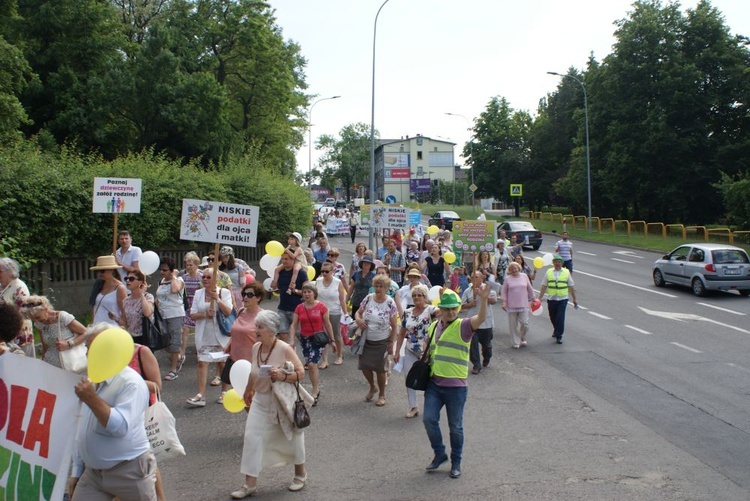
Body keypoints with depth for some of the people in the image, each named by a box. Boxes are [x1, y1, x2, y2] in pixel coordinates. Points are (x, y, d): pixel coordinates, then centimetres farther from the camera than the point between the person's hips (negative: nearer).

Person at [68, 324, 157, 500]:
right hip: (92, 472, 7)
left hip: (130, 472, -7)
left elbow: (120, 427, -27)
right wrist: (76, 471, 17)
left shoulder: (131, 383, -16)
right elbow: (84, 431, 17)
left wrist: (92, 399, -27)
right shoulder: (91, 382, 11)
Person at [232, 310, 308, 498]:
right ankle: (250, 483, 6)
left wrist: (283, 376, -33)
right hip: (260, 400, 5)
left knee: (291, 436, 13)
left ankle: (300, 474, 37)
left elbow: (301, 372, -18)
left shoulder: (284, 349, -21)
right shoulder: (256, 347, -3)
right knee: (252, 438, -3)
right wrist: (248, 391, 25)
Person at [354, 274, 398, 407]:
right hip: (366, 340, 3)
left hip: (381, 342, -3)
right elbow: (358, 312, 7)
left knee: (379, 369, 5)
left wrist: (391, 343, -9)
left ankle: (382, 395, 27)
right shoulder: (369, 298, -4)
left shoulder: (390, 303, -12)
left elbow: (394, 326, -7)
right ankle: (373, 388, 34)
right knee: (364, 366, 6)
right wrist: (358, 319, -16)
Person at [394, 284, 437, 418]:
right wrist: (397, 352, 7)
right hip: (410, 351, 4)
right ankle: (413, 407, 16)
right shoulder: (407, 312, 3)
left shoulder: (430, 310, -11)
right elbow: (402, 333, 9)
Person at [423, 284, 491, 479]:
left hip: (456, 386, -4)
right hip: (434, 383, 4)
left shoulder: (463, 326, -9)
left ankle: (456, 462, 25)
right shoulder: (433, 327, 9)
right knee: (429, 419, -2)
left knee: (455, 426, 7)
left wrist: (483, 300, -47)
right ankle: (439, 454, 20)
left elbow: (480, 318, -29)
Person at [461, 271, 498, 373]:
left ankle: (486, 359, 42)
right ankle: (476, 365, 4)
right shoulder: (467, 291, 5)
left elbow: (494, 300, -16)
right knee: (473, 344, -5)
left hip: (486, 322, -1)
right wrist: (470, 304, -16)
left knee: (486, 343, 14)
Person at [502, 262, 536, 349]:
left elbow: (530, 289, 14)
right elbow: (504, 291, 4)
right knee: (513, 325, 2)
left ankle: (522, 338, 21)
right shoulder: (508, 279, 1)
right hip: (511, 306, -1)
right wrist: (504, 302, -6)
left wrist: (533, 299, 16)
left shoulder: (524, 276, 6)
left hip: (523, 305, 1)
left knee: (524, 323, -4)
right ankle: (516, 342, 14)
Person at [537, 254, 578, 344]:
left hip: (562, 299, -2)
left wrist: (574, 299, 8)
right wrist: (540, 298, 0)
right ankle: (556, 330, 39)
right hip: (551, 299, 2)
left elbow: (571, 287, 7)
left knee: (560, 318, -7)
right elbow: (544, 286, 4)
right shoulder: (549, 272, 3)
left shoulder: (566, 272, 2)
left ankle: (559, 336, 1)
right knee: (553, 317, 13)